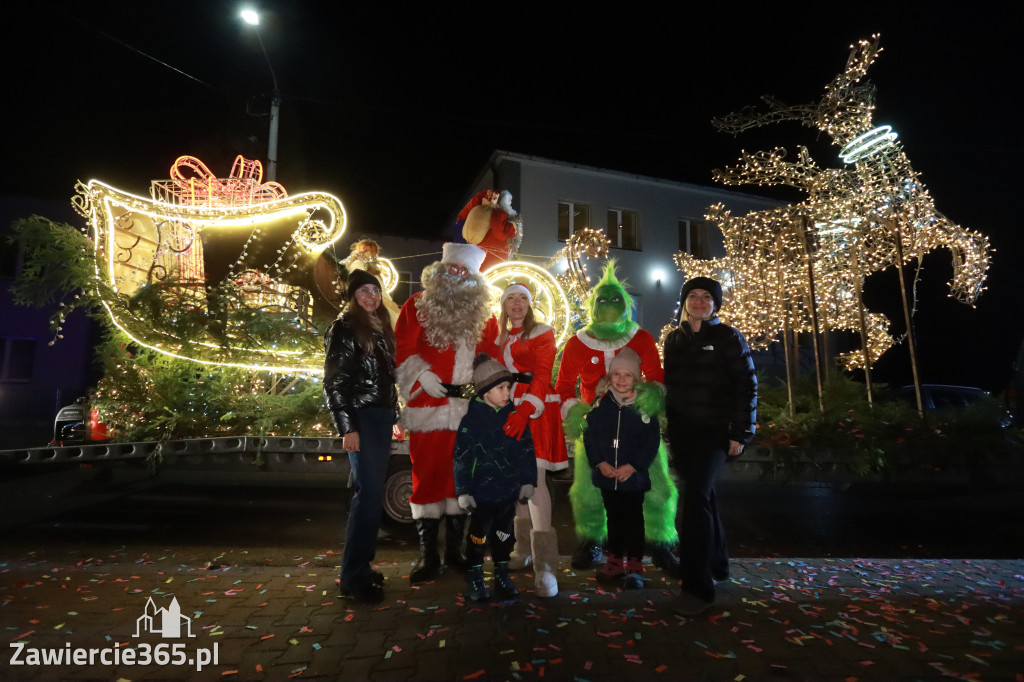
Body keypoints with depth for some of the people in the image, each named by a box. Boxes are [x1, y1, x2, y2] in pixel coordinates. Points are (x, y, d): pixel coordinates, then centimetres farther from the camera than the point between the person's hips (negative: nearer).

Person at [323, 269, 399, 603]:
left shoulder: (381, 328, 16)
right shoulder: (343, 328, -5)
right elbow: (333, 383, -10)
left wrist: (395, 415, 14)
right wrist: (348, 427, -15)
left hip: (382, 416, 7)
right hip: (360, 417, -7)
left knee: (372, 492, 11)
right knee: (369, 493, -8)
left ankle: (361, 565, 22)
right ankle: (354, 577, 3)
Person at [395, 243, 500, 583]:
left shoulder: (484, 313, 11)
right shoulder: (417, 305, 3)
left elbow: (492, 356, 12)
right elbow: (402, 350, -2)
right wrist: (422, 376, -14)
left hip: (469, 408, 3)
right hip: (429, 406, -2)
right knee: (427, 476, 3)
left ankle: (454, 549, 26)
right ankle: (428, 555, 15)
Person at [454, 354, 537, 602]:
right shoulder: (471, 420, -12)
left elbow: (526, 451, 6)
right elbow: (461, 459, -11)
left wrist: (527, 481, 4)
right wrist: (463, 491, -10)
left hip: (509, 491, 4)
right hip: (481, 492, -4)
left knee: (503, 536, 17)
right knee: (479, 537, 10)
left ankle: (502, 576, 34)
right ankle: (474, 579, 28)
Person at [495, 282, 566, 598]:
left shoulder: (541, 333, 0)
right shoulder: (500, 338, 18)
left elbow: (542, 376, -11)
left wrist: (525, 411, -24)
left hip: (535, 409, -5)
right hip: (509, 409, 6)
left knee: (535, 477, -14)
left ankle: (544, 564, -11)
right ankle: (524, 549, 21)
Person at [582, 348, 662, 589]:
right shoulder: (600, 404, -1)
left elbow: (652, 441, -8)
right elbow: (590, 436, 0)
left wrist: (632, 466, -15)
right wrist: (599, 462, -12)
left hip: (634, 476, -3)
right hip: (606, 475, 3)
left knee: (634, 519, 9)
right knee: (614, 518, 16)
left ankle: (634, 567, 22)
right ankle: (615, 562, 30)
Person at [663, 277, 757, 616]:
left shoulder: (728, 337, -2)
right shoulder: (673, 339, 11)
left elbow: (746, 385, -5)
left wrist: (741, 432, -10)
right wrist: (669, 426, 11)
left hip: (715, 430, -5)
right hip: (682, 431, 5)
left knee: (696, 495, -15)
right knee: (702, 494, 14)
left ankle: (698, 584, -5)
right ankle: (716, 563, 33)